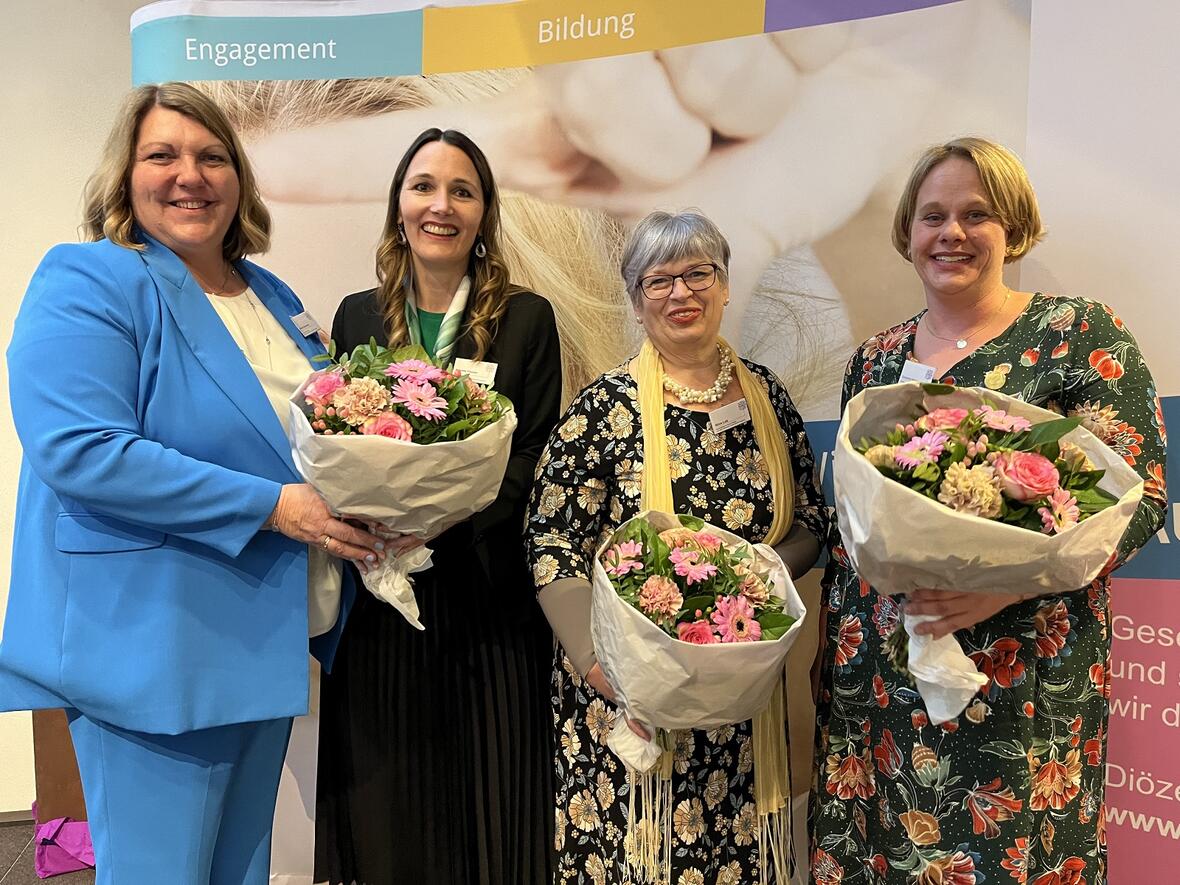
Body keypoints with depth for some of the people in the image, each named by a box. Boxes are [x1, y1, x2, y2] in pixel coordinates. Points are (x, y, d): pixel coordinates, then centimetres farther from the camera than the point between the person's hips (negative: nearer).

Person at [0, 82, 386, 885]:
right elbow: (81, 453, -23)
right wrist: (272, 505, -25)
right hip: (153, 647, -7)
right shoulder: (85, 284, -10)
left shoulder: (272, 296, 12)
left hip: (267, 639, 7)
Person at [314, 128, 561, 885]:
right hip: (382, 602, 2)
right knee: (387, 819, 10)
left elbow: (536, 459, -2)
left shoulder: (526, 318, 2)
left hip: (488, 600, -2)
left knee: (491, 809, 7)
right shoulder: (357, 316, 9)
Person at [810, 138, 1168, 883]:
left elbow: (1138, 500, -10)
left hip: (1019, 674, -4)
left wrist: (1001, 585, -23)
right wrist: (838, 639, 10)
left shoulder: (1080, 334, -5)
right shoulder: (876, 358, 9)